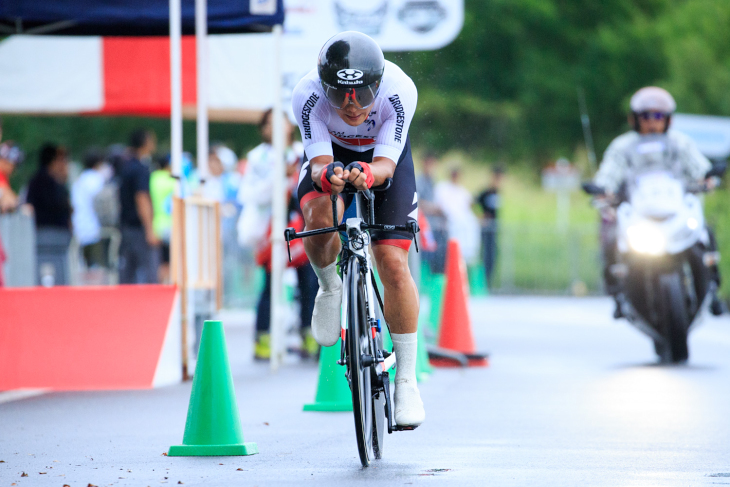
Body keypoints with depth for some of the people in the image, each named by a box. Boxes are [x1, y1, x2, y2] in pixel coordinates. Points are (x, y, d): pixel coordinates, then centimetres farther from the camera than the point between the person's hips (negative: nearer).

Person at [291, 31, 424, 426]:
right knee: (321, 218, -34)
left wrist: (369, 173, -58)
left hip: (383, 159, 0)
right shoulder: (307, 96, -33)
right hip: (331, 155, 0)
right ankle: (329, 288, 0)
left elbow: (387, 164, -35)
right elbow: (319, 164, -34)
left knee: (393, 263, -13)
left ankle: (406, 379, -3)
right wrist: (327, 175, -58)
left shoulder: (399, 90, -34)